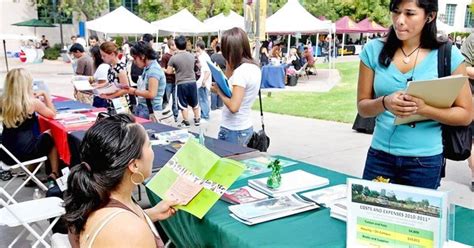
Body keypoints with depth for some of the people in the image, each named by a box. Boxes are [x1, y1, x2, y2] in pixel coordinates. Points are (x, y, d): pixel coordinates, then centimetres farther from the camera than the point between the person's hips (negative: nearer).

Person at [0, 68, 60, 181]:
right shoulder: (32, 102, -15)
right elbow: (52, 114, 2)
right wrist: (44, 94, 7)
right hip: (25, 152, -5)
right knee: (51, 136, 24)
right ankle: (54, 174, 26)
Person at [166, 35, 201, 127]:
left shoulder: (174, 58, -12)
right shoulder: (192, 56, -1)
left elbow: (169, 72, -5)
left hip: (181, 84, -3)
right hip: (192, 82, 4)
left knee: (183, 104, 9)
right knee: (194, 103, 18)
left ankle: (186, 122, 15)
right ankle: (197, 119, 29)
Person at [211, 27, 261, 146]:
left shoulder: (241, 71, -20)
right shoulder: (254, 68, 6)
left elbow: (233, 107, -25)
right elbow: (230, 85, 11)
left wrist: (219, 91, -10)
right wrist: (229, 65, 1)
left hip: (233, 131, -9)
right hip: (246, 127, 9)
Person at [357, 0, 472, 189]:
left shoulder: (447, 55, -6)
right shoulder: (374, 50, -2)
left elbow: (465, 114, -3)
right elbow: (363, 107, 2)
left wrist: (423, 108, -20)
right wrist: (385, 103, -20)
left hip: (425, 160, -1)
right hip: (380, 155, 1)